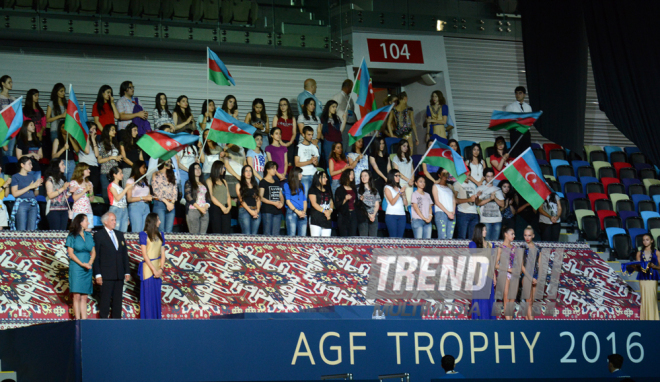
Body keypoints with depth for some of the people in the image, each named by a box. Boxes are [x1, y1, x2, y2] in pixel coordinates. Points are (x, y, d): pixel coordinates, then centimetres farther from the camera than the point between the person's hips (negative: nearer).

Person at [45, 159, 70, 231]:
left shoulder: (63, 179, 18)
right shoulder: (50, 179, 0)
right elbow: (50, 195, -10)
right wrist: (62, 189, -12)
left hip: (64, 209, 6)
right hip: (54, 210, -6)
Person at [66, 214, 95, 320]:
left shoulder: (89, 235, 14)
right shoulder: (72, 236, 0)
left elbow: (93, 252, 13)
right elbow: (70, 253, -6)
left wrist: (89, 263, -5)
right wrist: (82, 264, -14)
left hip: (87, 269, 5)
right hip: (76, 268, -5)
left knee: (84, 296, 3)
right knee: (77, 296, -6)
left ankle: (84, 319, 2)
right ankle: (77, 319, -6)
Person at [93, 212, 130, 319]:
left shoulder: (120, 235, 17)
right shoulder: (99, 235, -1)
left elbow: (125, 254, 18)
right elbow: (95, 257, -5)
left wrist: (127, 272, 10)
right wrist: (97, 274, -12)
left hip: (119, 274, 6)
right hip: (106, 274, -6)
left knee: (118, 300, 6)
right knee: (105, 300, -5)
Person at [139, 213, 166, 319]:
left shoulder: (160, 234, 10)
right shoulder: (144, 234, -6)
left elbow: (162, 254, 8)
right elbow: (145, 254, -10)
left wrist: (161, 269, -6)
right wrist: (154, 270, -14)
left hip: (158, 268, 5)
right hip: (148, 267, -5)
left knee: (157, 296, 8)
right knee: (148, 296, -2)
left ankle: (156, 318, 14)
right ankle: (147, 319, 3)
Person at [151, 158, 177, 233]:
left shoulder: (172, 175, 18)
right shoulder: (156, 175, 3)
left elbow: (175, 190, 13)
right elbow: (156, 191, -5)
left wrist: (172, 203, -4)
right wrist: (167, 203, -10)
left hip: (171, 204, 4)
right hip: (159, 204, -4)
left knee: (169, 231, -2)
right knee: (161, 230, -9)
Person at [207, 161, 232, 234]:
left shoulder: (224, 181, 22)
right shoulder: (209, 181, 4)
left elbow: (228, 196, 16)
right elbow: (211, 196, -5)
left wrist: (229, 206, -2)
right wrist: (221, 206, -12)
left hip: (226, 209, 5)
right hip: (215, 208, -5)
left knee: (227, 232, -4)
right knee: (217, 232, -8)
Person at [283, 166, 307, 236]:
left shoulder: (302, 185, 19)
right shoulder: (287, 185, 4)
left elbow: (304, 200, 15)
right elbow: (288, 200, -2)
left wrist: (304, 211, -2)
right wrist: (297, 211, -11)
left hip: (302, 213, 5)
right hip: (292, 212, -5)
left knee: (302, 235, -2)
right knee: (292, 235, -9)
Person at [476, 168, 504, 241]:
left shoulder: (497, 189, 19)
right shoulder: (480, 189, 9)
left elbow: (502, 204, 9)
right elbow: (478, 203, -5)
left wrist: (495, 198, -7)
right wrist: (490, 198, -13)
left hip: (497, 219, 3)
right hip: (485, 220, -3)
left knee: (495, 240, 0)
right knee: (486, 241, -10)